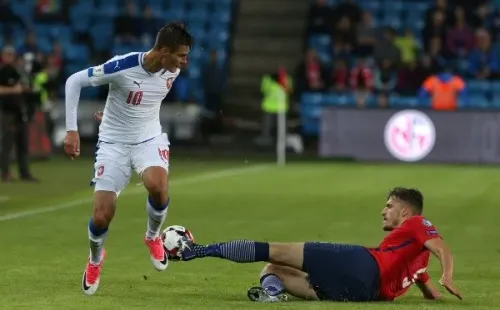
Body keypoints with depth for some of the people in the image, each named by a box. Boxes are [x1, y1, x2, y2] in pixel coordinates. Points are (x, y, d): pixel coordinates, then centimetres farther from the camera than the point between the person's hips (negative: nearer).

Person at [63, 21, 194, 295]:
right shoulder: (122, 67, -25)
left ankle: (153, 237, 0)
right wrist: (72, 130, -17)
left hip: (149, 139, 3)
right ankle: (95, 259, 25)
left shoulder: (171, 71, -8)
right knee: (101, 217, -9)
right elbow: (74, 81, -15)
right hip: (114, 143, -3)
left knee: (157, 186, -31)